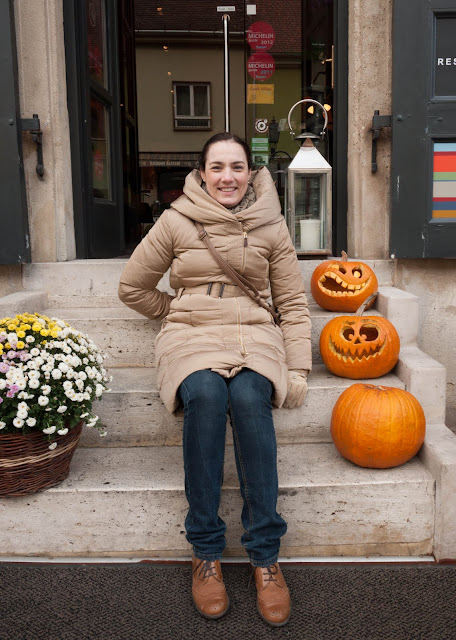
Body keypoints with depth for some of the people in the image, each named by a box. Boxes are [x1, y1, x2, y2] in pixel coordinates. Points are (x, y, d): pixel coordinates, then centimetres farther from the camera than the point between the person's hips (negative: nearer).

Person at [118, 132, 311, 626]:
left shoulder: (271, 227, 9)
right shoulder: (176, 222, 6)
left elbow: (293, 304, 10)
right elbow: (132, 287, 14)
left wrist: (297, 370, 1)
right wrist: (179, 313, 10)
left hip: (253, 335, 1)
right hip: (190, 337, 0)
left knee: (249, 397, -33)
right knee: (206, 395, -34)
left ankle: (264, 554, -21)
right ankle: (205, 549, -18)